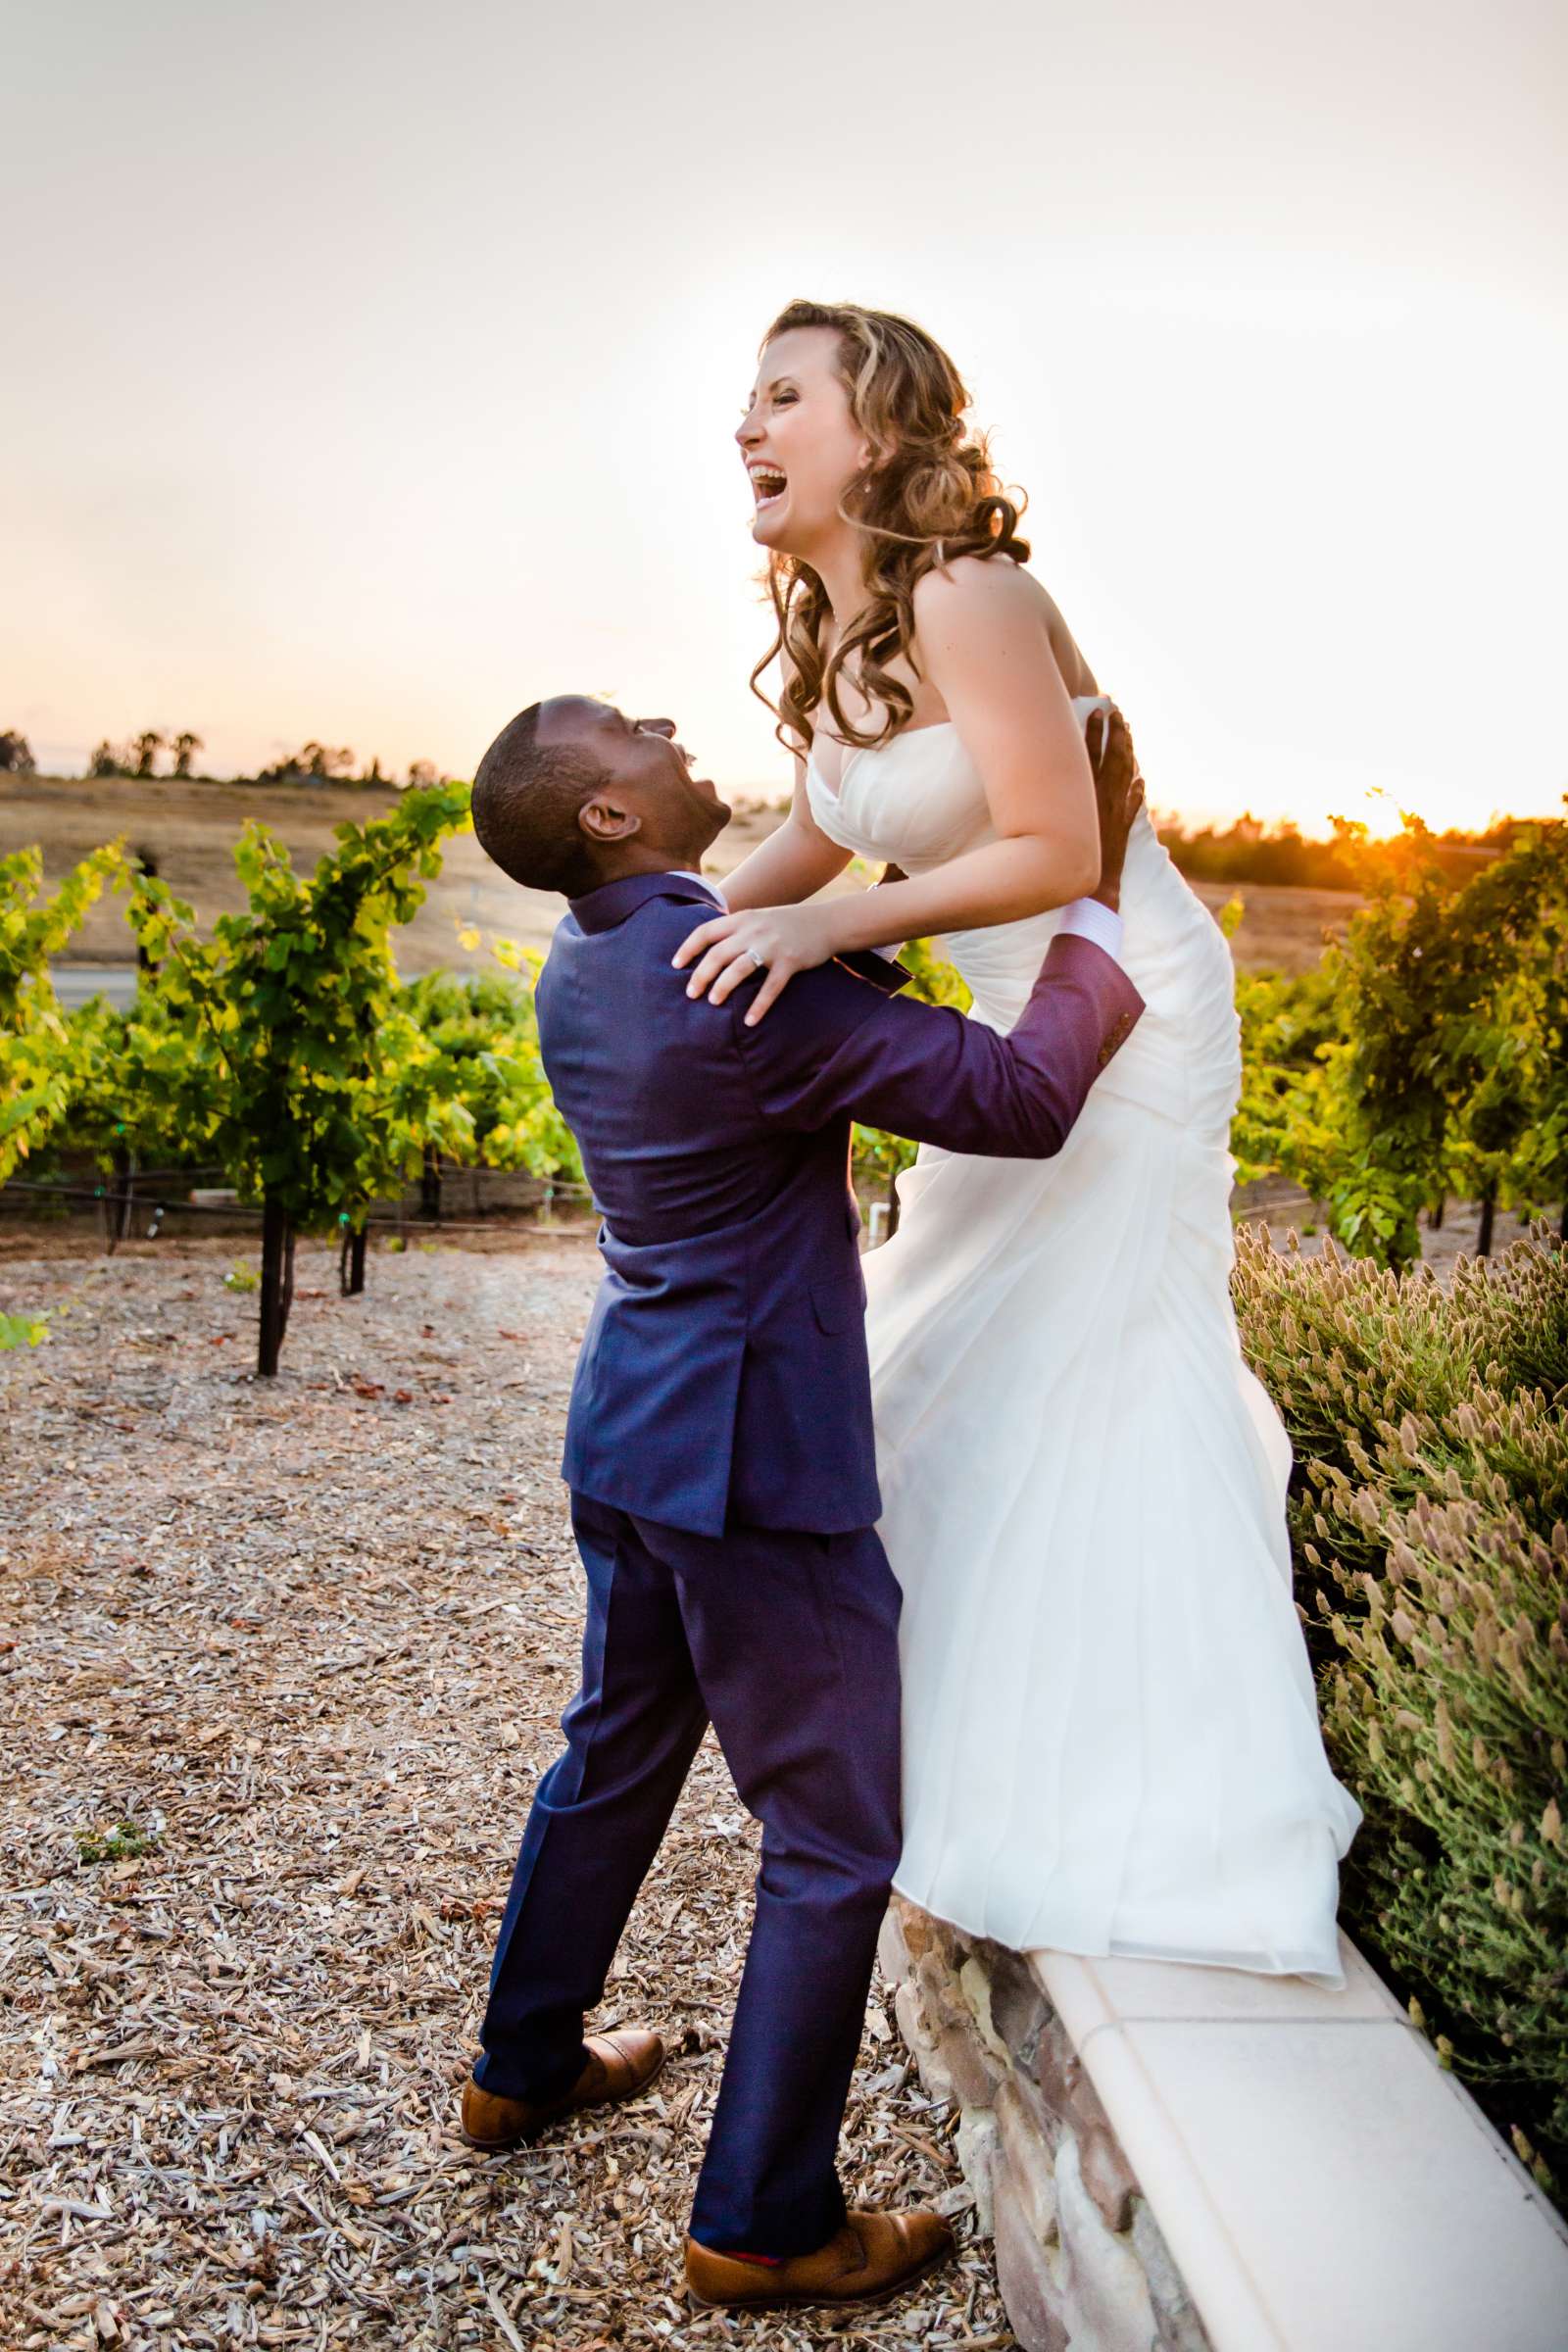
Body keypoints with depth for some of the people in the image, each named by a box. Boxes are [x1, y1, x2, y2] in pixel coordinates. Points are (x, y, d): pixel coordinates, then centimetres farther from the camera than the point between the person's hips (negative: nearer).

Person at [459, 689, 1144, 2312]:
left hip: (629, 1432, 9)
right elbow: (1023, 1100, -23)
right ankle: (763, 2224, 21)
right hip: (751, 1462, -9)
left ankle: (524, 2066, 45)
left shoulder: (581, 969, 5)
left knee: (615, 1753, 26)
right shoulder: (748, 981, -24)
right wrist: (1099, 875, -14)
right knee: (834, 1841, 6)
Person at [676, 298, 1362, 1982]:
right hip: (1024, 1014, 9)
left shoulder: (969, 601, -23)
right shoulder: (829, 640, 4)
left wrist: (823, 929, -32)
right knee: (964, 1349, 17)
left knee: (1088, 1367, -6)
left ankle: (1151, 1825, 8)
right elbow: (816, 836, 16)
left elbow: (1055, 852, -27)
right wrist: (683, 937, 7)